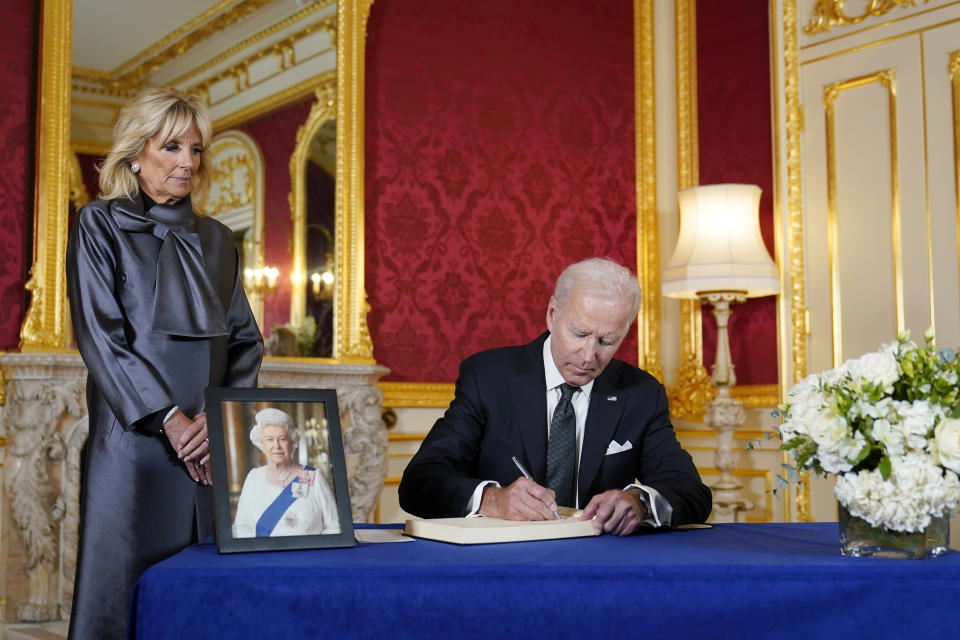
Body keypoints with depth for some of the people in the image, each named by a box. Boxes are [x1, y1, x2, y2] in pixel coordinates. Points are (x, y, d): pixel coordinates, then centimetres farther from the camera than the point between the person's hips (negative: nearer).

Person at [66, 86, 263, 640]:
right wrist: (168, 417, -14)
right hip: (135, 439, -4)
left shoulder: (216, 240, 16)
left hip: (214, 447, 4)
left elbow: (246, 339, 11)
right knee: (127, 589, -3)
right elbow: (99, 335, -7)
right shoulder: (101, 226, 4)